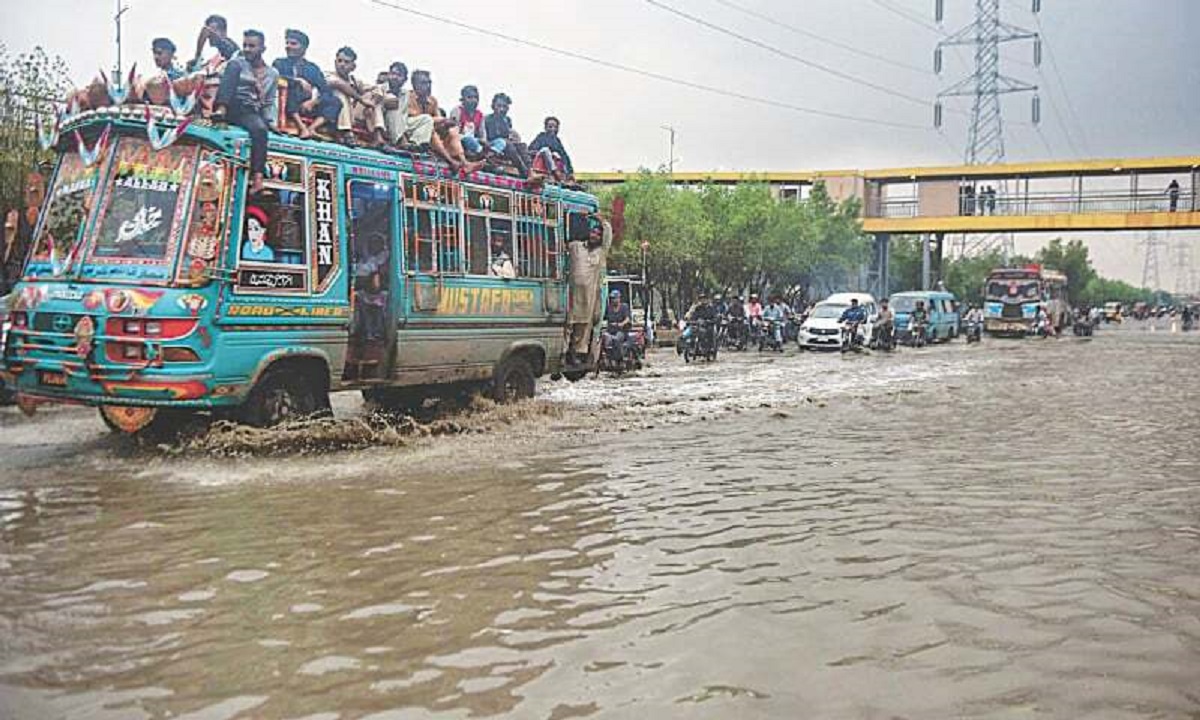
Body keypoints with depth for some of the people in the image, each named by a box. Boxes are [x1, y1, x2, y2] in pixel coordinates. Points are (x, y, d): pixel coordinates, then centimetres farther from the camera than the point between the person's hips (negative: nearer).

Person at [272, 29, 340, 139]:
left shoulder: (313, 68, 17)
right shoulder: (280, 63, 15)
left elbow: (326, 92, 6)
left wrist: (313, 101, -13)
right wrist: (299, 81, -16)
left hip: (309, 108, 2)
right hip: (288, 107, -2)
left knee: (336, 101, -18)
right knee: (289, 90, -32)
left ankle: (312, 127, -35)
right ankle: (302, 127, -40)